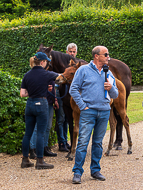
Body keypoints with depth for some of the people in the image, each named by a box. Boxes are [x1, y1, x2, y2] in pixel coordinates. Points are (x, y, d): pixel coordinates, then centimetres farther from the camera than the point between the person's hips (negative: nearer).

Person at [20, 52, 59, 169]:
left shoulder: (27, 75, 3)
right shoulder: (46, 74, -9)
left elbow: (22, 94, 2)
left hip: (30, 104, 5)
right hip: (41, 104, -5)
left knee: (28, 133, 11)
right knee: (41, 133, 0)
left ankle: (25, 160, 16)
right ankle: (40, 161, 2)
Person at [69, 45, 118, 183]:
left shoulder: (109, 73, 14)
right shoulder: (83, 70, 0)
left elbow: (115, 95, 16)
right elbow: (73, 89, -3)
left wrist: (111, 88, -6)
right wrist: (82, 106, -9)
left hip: (104, 112, 4)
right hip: (88, 111, -4)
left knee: (98, 143, 10)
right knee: (83, 142, -8)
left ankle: (95, 170, 18)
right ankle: (77, 172, -4)